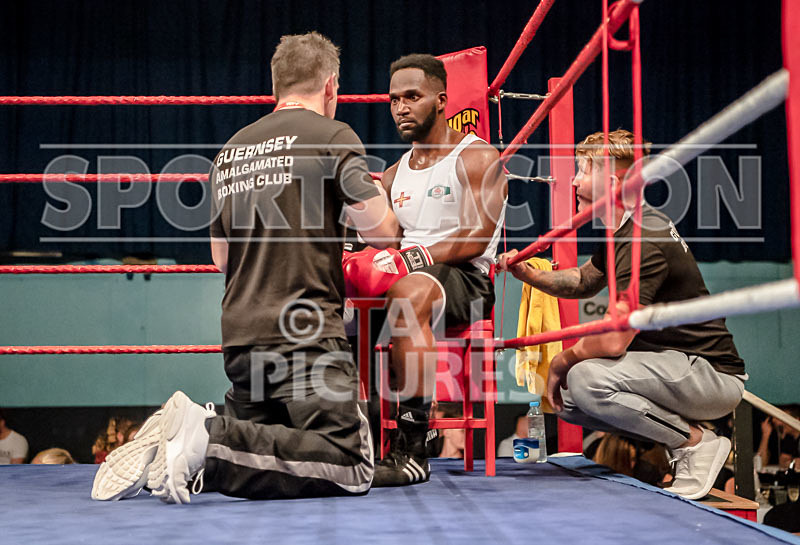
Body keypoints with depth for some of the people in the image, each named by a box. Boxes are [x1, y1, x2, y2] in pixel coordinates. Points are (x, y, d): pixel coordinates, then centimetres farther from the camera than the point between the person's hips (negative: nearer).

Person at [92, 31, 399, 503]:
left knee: (249, 448, 21)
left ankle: (167, 443, -7)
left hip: (240, 334, 7)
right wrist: (376, 195, 16)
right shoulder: (333, 136, -1)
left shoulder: (232, 150, 18)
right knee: (350, 468, -9)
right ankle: (209, 439, -22)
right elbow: (382, 233, -7)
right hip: (304, 331, -7)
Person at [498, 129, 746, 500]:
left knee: (586, 378, -27)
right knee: (567, 398, 6)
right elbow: (585, 281, 26)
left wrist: (563, 360, -9)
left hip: (713, 375, -10)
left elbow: (613, 340, -28)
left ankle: (696, 442, -11)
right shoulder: (624, 229, 9)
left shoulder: (643, 241, -23)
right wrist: (529, 274, 9)